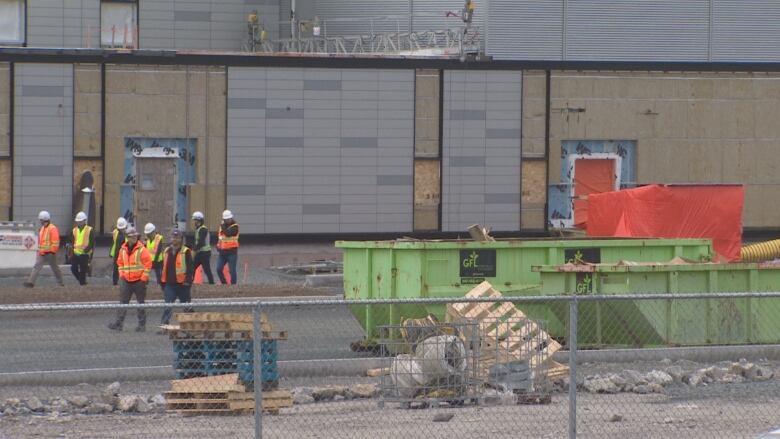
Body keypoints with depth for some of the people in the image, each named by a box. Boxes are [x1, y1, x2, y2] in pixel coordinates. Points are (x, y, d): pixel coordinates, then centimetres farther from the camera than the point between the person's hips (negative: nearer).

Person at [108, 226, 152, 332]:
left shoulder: (141, 249, -8)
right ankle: (118, 323, 0)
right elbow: (120, 263, 20)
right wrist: (121, 275, 9)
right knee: (123, 302, 0)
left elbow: (148, 264, -10)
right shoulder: (123, 250, 8)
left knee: (141, 302, 5)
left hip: (139, 281, -4)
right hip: (126, 280, 4)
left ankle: (142, 324, 11)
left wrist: (144, 278, -13)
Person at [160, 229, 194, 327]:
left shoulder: (186, 252, -5)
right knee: (167, 306, -7)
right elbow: (164, 268, 19)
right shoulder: (167, 252, 12)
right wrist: (163, 282, 17)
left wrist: (188, 280, -17)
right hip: (170, 284, 4)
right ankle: (164, 325, -12)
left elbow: (191, 267, -9)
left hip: (182, 284, -4)